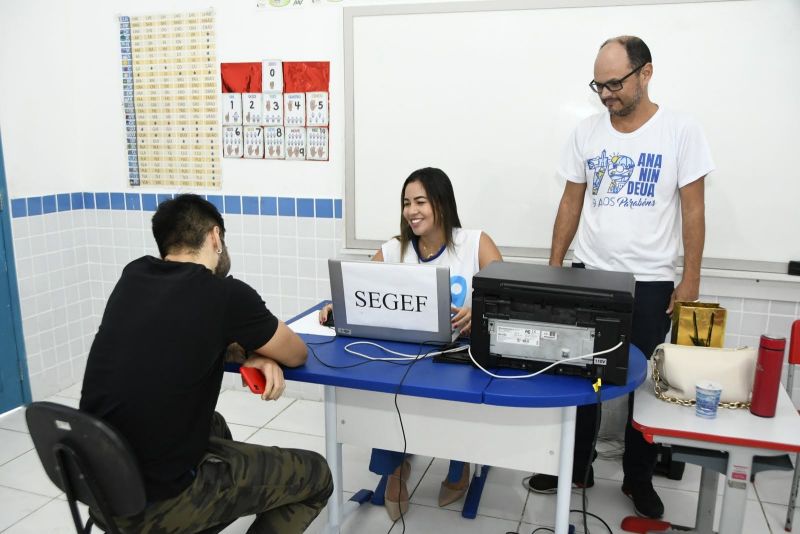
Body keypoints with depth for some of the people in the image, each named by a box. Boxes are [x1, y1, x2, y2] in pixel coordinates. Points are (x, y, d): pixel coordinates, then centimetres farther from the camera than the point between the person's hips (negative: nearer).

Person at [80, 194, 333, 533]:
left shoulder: (133, 276, 1)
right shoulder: (228, 294, -16)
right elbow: (297, 354, 0)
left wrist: (247, 352, 2)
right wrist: (255, 349, 20)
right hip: (153, 500, -7)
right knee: (314, 475, 8)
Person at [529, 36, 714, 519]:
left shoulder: (681, 130, -5)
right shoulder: (586, 132, 3)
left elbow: (693, 209, -3)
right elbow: (571, 203, 7)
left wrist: (691, 279, -7)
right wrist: (553, 268, 5)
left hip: (651, 283, -2)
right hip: (589, 276, 3)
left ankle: (640, 478, 28)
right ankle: (576, 465, 27)